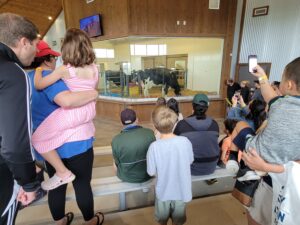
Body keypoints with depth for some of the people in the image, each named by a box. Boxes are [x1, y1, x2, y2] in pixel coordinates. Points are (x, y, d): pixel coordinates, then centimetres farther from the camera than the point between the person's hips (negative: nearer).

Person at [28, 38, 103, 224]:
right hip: (74, 143, -8)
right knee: (82, 184, 12)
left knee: (57, 185, 23)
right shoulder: (48, 76, -19)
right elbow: (67, 100, -37)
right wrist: (93, 93, -23)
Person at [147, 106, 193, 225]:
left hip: (163, 191, -1)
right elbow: (190, 161, -3)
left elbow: (151, 172, -16)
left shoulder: (154, 146, -27)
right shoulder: (185, 141, -20)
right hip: (182, 190, 2)